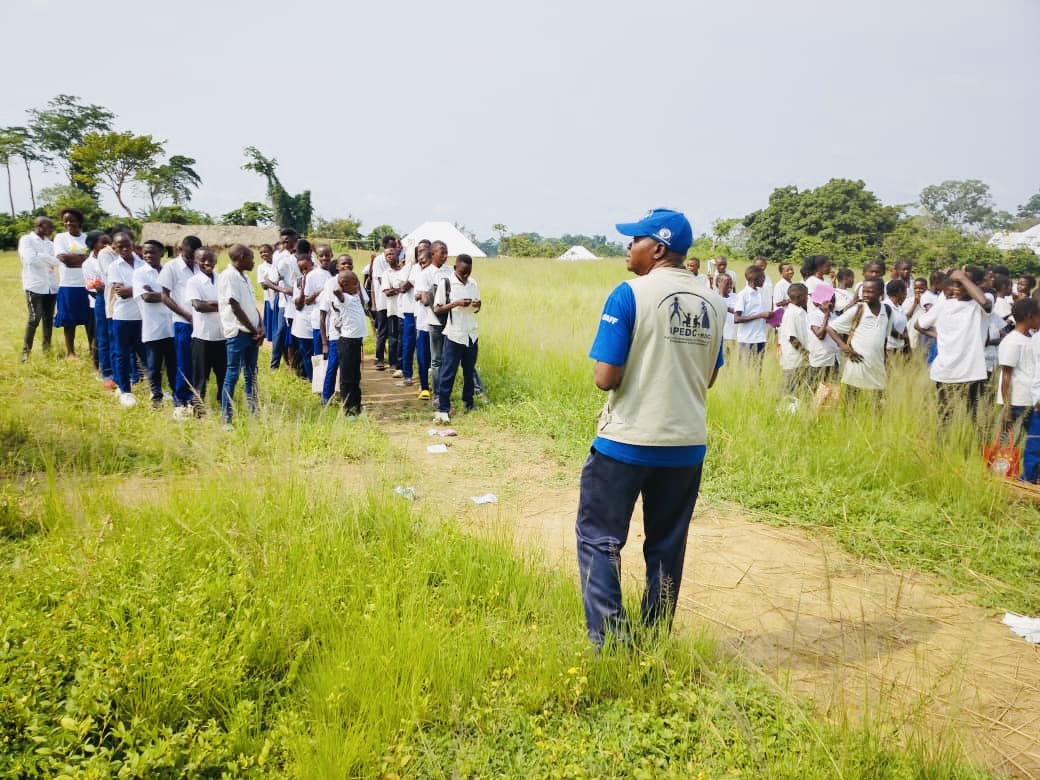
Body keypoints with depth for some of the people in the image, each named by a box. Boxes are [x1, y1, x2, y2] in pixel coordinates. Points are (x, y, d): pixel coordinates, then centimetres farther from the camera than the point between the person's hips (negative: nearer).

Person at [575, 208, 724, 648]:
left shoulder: (630, 294, -13)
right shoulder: (713, 304, 5)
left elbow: (605, 378, -15)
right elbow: (708, 377, 14)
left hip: (627, 442, -5)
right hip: (687, 444, 6)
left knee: (599, 539, 7)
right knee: (667, 547, 15)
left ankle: (610, 642, 0)